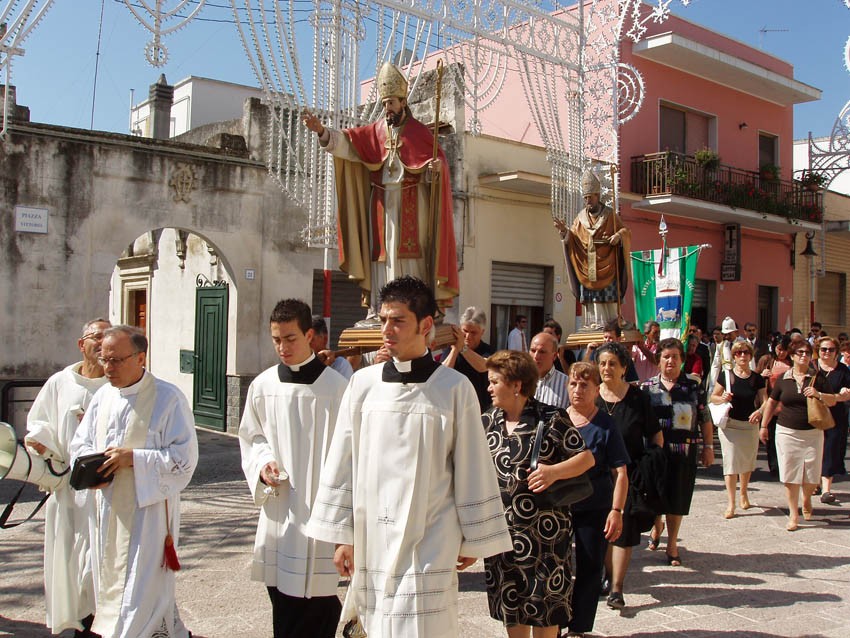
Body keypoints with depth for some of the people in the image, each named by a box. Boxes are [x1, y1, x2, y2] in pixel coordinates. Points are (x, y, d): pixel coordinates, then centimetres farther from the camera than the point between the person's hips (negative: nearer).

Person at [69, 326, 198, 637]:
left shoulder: (168, 398, -12)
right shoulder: (103, 395, 8)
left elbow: (184, 457, -13)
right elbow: (80, 443, 16)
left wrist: (133, 457, -21)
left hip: (147, 509, -7)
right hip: (106, 509, 7)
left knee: (141, 586, -2)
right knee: (109, 583, 16)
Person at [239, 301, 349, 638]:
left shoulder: (336, 386, -9)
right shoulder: (263, 385, 3)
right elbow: (251, 437, 15)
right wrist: (263, 463, -4)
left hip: (320, 506, -4)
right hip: (279, 508, 4)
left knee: (317, 605, 1)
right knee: (283, 606, 12)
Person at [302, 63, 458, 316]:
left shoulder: (419, 131, 3)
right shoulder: (375, 131, 10)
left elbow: (439, 158, 1)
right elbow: (346, 142, 0)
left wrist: (438, 166, -23)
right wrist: (321, 130, -16)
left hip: (411, 202, -4)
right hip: (381, 202, 4)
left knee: (408, 251, -9)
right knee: (380, 252, 2)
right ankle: (379, 307, 4)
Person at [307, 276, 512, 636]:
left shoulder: (455, 389, -5)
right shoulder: (363, 384, 2)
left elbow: (472, 469, 1)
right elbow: (342, 465, 7)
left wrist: (473, 540, 5)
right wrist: (342, 536, 7)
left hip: (429, 544, -3)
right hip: (371, 542, 3)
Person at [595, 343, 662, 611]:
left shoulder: (637, 397, -4)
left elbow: (654, 433, 4)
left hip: (629, 471, -2)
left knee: (623, 528, -4)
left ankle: (617, 587, 2)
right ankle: (609, 575, 29)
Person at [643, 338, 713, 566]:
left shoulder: (693, 387, 3)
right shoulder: (647, 387, 3)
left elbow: (705, 419, 5)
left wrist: (708, 447, 2)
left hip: (684, 453, 0)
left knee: (677, 498, 5)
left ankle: (672, 543, 22)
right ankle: (657, 526, 40)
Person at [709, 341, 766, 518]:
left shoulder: (757, 379, 2)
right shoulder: (726, 376, -3)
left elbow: (764, 402, 3)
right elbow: (712, 397, 2)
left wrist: (760, 411, -18)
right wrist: (723, 398, -18)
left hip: (750, 425, 3)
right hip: (729, 424, -2)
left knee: (747, 462, 15)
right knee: (731, 462, -6)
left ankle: (743, 493, 39)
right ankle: (730, 503, -2)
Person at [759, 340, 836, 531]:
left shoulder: (817, 377, 2)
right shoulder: (783, 378, 4)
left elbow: (832, 401, 3)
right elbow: (772, 402, 13)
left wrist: (818, 394, -17)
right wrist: (763, 426, 13)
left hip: (812, 433, 0)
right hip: (787, 432, 0)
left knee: (811, 475, 3)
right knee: (790, 474, 1)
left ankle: (806, 499, 36)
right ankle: (793, 515, 11)